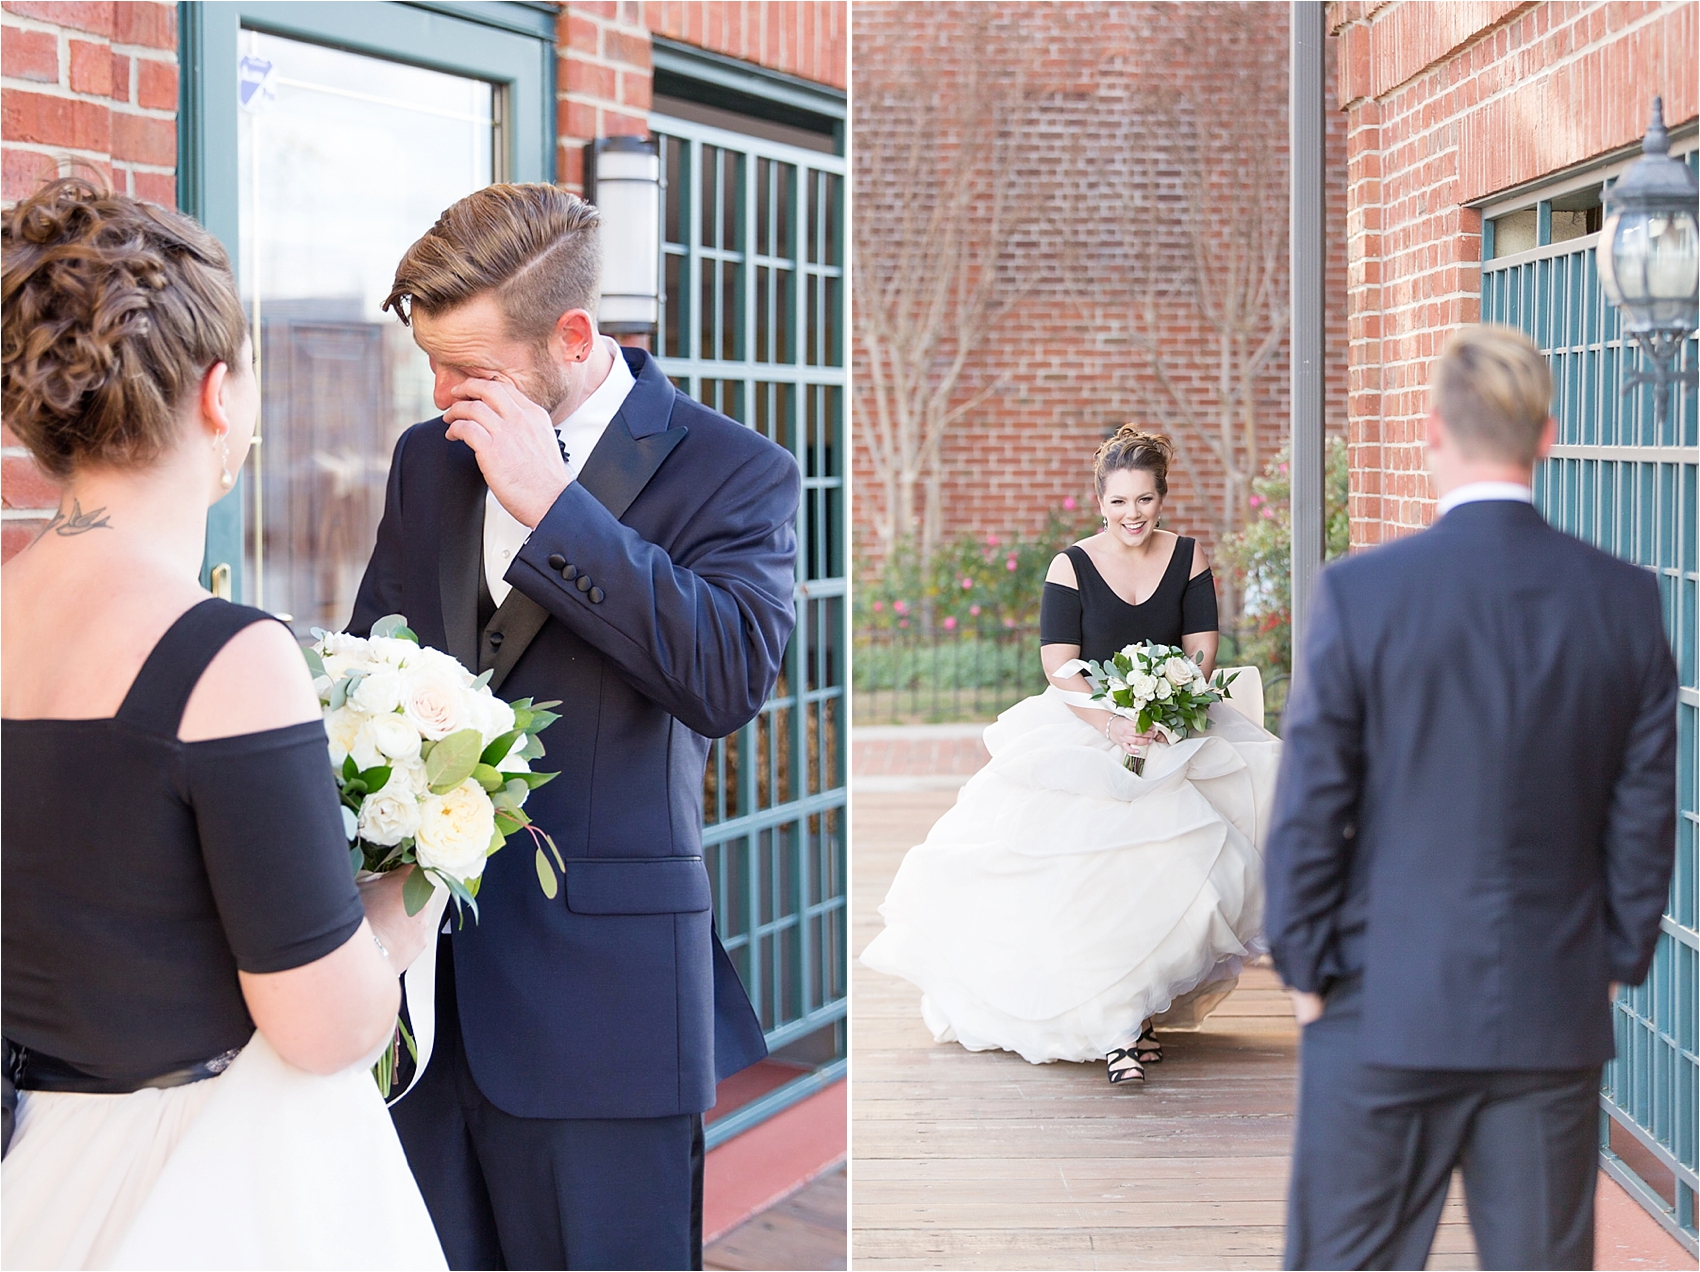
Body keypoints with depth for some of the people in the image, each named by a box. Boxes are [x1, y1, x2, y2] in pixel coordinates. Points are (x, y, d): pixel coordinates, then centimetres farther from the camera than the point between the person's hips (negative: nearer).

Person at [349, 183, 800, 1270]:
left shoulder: (735, 473, -5)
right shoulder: (427, 459, 13)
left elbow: (733, 679, -20)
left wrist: (548, 505, -19)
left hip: (599, 1006, -5)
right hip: (421, 986, 5)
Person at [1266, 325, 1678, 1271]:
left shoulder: (1361, 594, -11)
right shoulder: (1626, 600, -2)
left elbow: (1310, 806, -7)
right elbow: (1647, 805, 3)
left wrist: (1306, 969, 4)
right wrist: (1617, 962, 14)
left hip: (1387, 1013, -2)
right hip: (1557, 1015, 3)